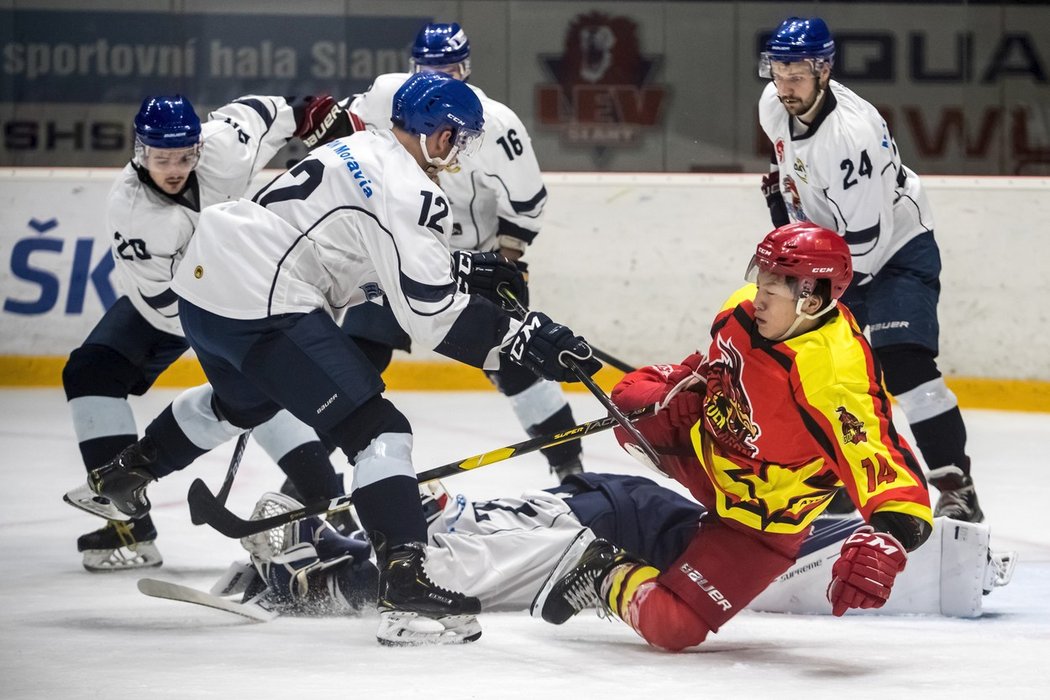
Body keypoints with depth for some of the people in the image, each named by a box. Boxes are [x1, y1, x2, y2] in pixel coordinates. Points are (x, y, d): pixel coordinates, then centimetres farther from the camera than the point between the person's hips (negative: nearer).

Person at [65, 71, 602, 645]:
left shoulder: (359, 149, 17)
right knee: (378, 431, -13)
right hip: (261, 303, -10)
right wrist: (529, 340, -15)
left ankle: (127, 470, 58)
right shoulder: (410, 195, -11)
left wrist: (467, 270, 24)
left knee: (244, 400, 40)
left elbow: (392, 262, 30)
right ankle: (404, 585, -26)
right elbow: (435, 316, -16)